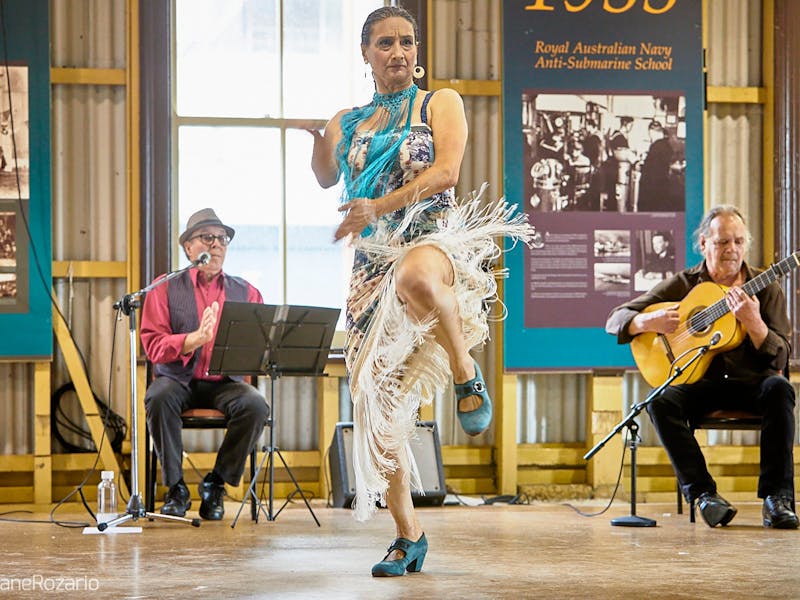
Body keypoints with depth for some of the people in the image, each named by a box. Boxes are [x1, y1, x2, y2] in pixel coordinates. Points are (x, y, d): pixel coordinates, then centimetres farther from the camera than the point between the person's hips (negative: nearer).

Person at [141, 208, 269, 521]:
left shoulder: (245, 292, 12)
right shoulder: (165, 289, 6)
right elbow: (153, 345, -5)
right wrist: (195, 339, -23)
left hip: (226, 382, 2)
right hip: (178, 379, -1)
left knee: (256, 406, -30)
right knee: (159, 398, -35)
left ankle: (216, 483, -9)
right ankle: (175, 488, -18)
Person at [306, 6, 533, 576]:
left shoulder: (441, 103, 7)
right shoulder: (348, 122, 17)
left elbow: (446, 170, -8)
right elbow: (326, 177, 3)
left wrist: (380, 207, -19)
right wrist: (316, 136, -17)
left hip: (436, 236, -4)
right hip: (374, 261, 5)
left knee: (417, 279, -44)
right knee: (377, 398, -2)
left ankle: (466, 373, -17)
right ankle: (408, 534, 9)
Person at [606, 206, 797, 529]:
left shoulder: (765, 288, 3)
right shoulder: (682, 284, 5)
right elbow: (615, 320, 4)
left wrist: (753, 322, -23)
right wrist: (647, 322, -19)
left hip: (751, 381, 0)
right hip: (700, 380, 0)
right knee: (661, 400, -31)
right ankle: (703, 493, -26)